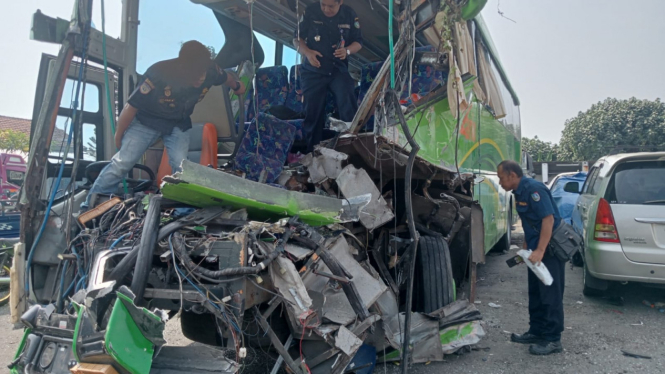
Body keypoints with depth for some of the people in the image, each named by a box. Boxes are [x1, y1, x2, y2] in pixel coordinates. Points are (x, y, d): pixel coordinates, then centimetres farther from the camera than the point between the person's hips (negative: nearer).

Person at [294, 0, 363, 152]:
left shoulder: (350, 14, -3)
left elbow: (358, 41, 5)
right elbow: (297, 38, 2)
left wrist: (347, 51, -17)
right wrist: (307, 53, -19)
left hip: (339, 70, 0)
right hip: (314, 71, 0)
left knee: (349, 108, -16)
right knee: (313, 113, 6)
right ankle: (313, 152, 21)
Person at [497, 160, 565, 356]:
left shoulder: (533, 188, -20)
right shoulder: (519, 192, 11)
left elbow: (548, 218, -26)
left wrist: (540, 251, -29)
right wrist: (527, 249, 21)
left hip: (550, 248, -10)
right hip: (537, 248, 10)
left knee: (550, 295, -3)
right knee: (536, 293, 16)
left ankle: (552, 339, 5)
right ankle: (537, 332, 26)